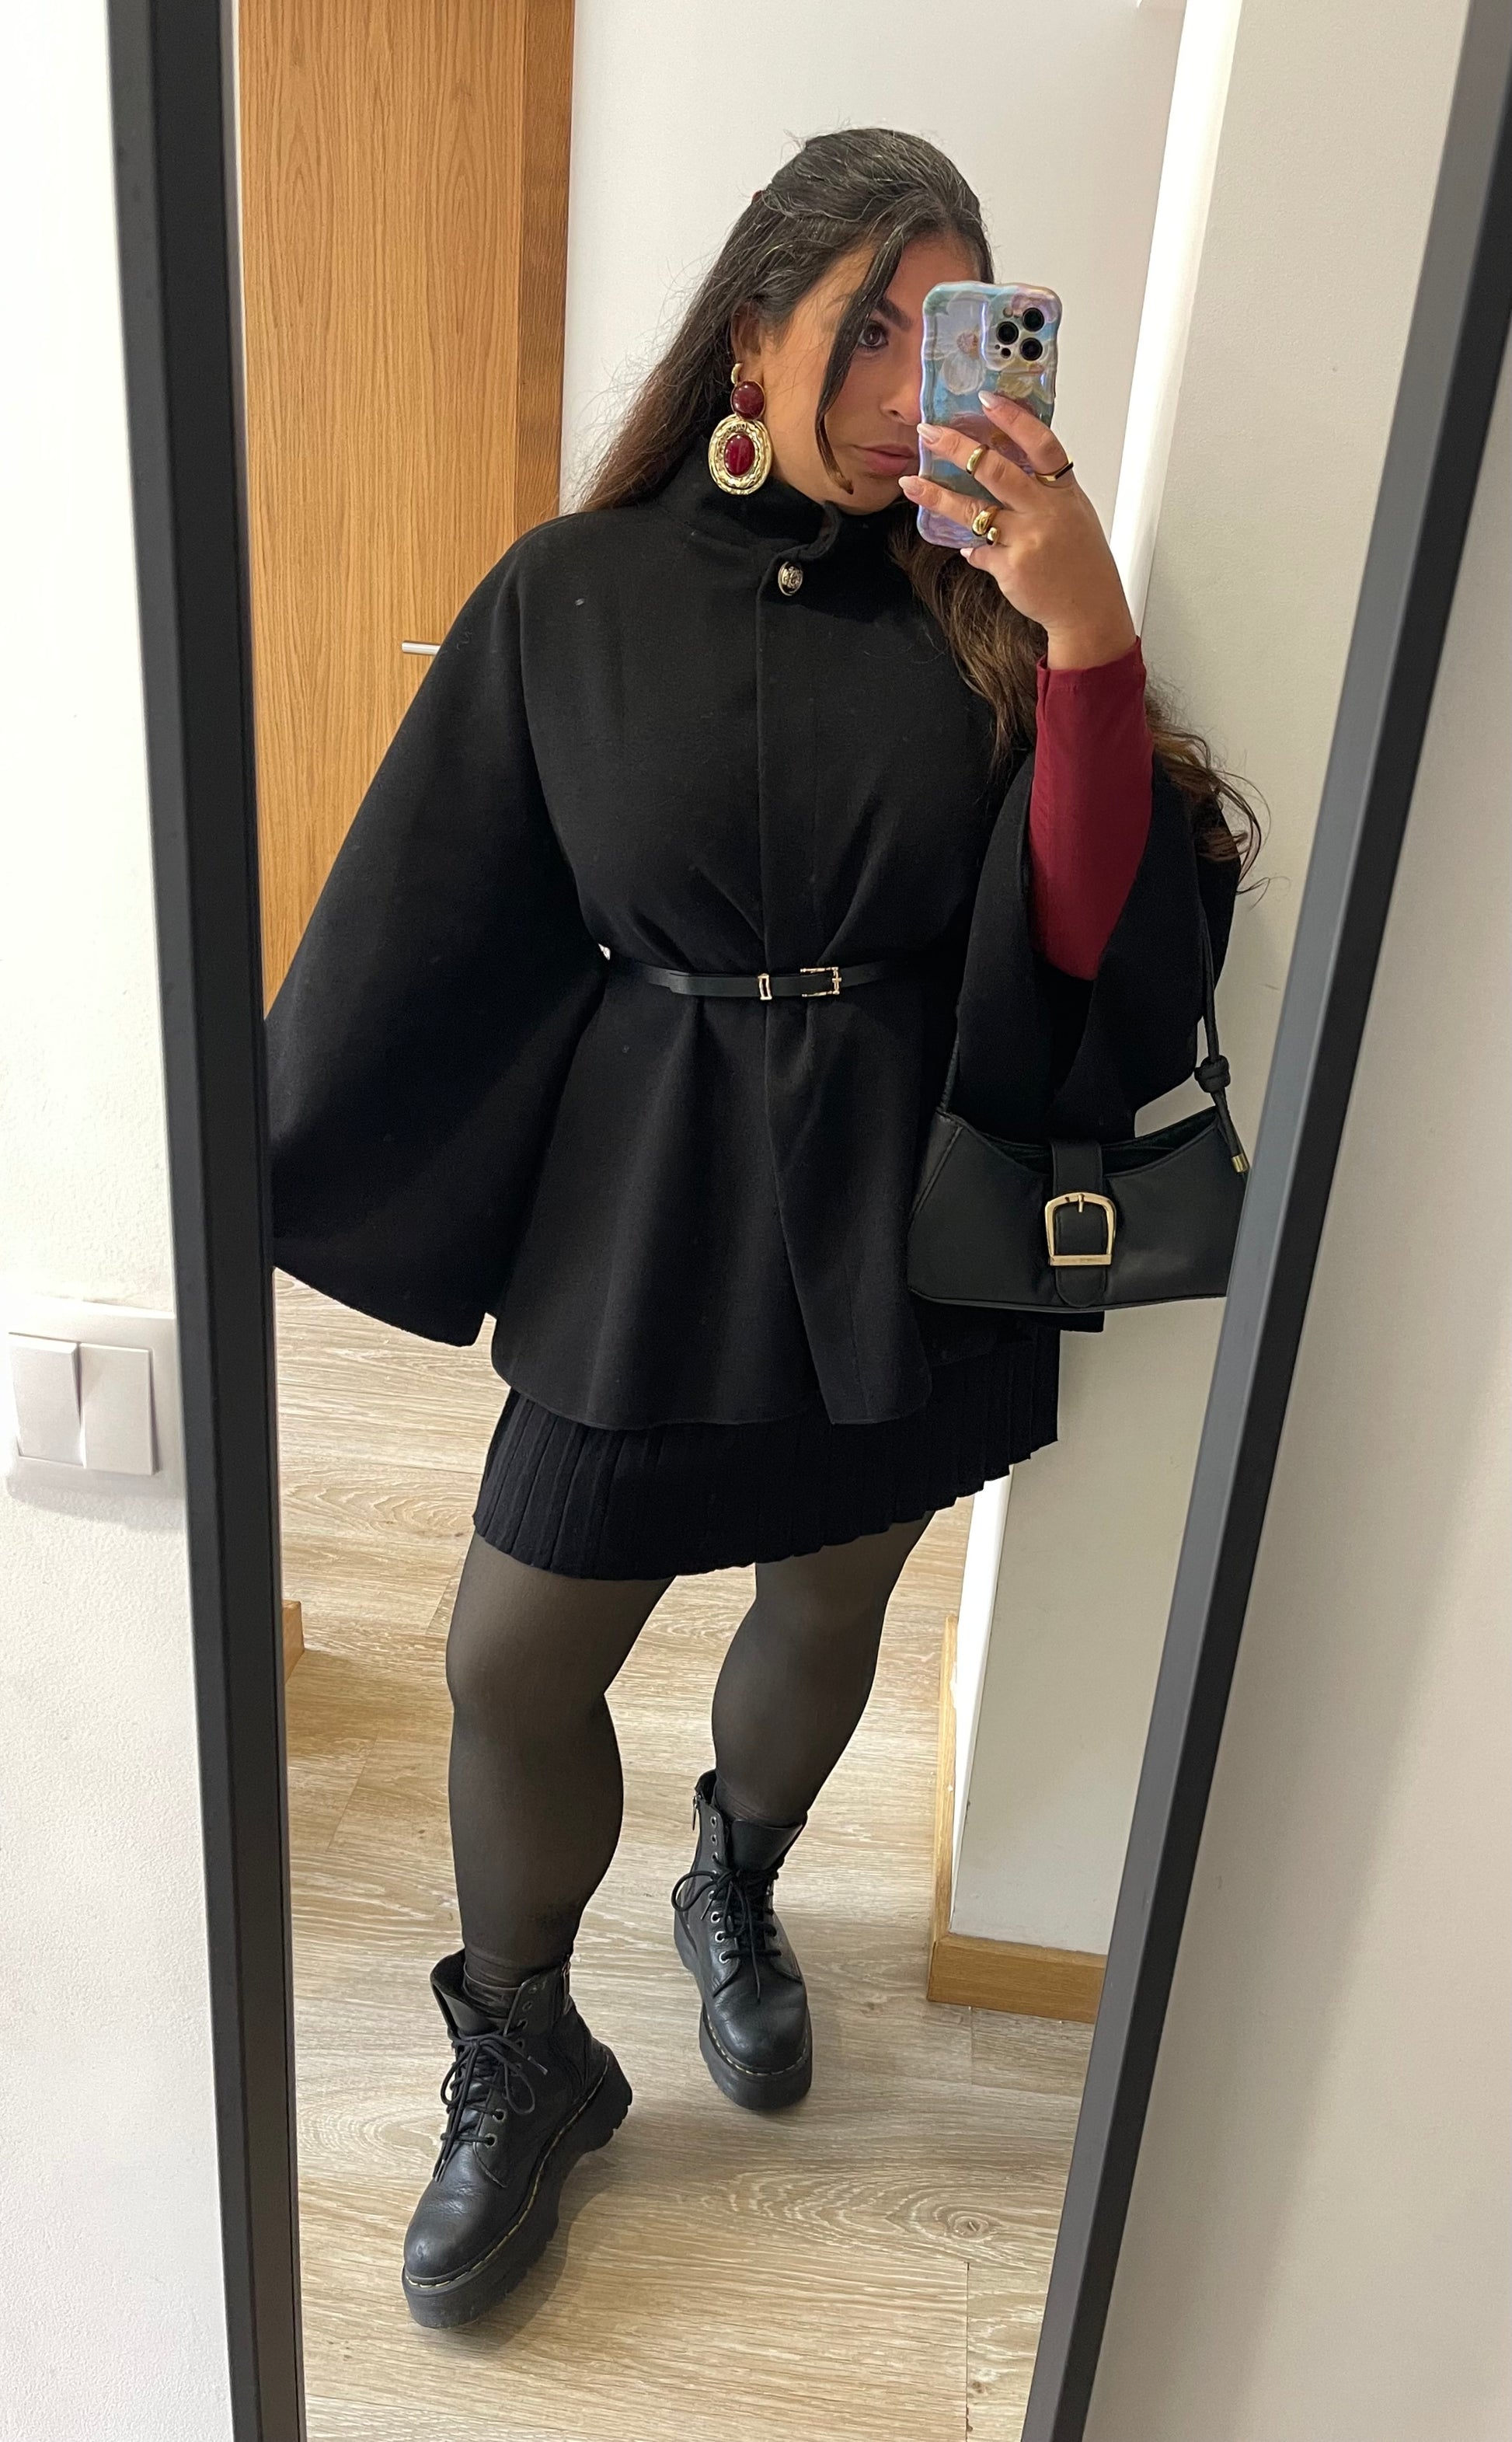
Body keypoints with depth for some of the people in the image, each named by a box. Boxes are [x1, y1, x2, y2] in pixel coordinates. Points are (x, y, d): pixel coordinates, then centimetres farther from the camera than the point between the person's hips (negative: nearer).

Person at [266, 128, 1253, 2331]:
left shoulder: (988, 599, -1)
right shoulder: (574, 595, -2)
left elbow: (1087, 940, -12)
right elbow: (422, 930, 1)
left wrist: (1087, 636, -23)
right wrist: (261, 1188, 3)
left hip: (908, 1230, 1)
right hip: (649, 1229, 0)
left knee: (828, 1611, 19)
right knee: (514, 1667, 5)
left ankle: (736, 1891, 53)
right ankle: (523, 2061, 34)